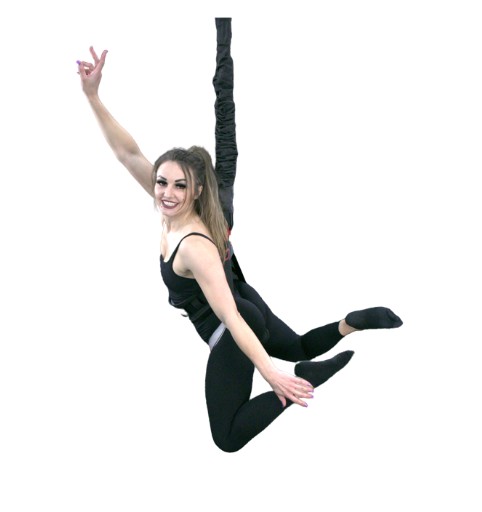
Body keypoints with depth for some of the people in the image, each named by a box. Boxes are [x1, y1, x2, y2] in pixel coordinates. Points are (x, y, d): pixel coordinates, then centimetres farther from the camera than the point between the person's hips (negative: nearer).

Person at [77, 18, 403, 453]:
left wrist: (271, 375, -39)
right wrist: (93, 95, -19)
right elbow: (128, 153, -13)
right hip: (250, 307, 9)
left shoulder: (194, 247, -32)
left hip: (234, 332, -9)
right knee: (299, 347, 37)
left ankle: (303, 379, -10)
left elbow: (230, 318, -36)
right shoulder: (176, 209, -12)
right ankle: (354, 322, 16)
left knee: (228, 438, -1)